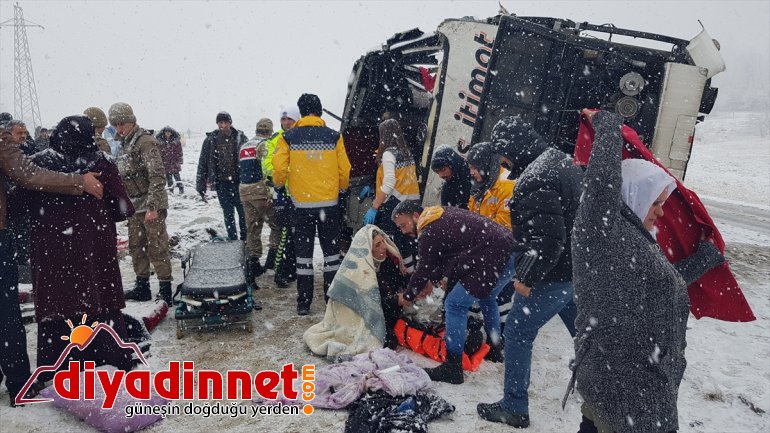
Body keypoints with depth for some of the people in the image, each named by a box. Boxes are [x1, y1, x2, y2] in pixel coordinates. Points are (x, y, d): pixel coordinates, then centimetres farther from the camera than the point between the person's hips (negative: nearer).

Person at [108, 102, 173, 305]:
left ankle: (165, 290, 1)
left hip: (151, 206, -9)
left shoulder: (146, 142, -14)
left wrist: (152, 206, -26)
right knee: (136, 248, 14)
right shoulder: (125, 143, 15)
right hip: (134, 206, 9)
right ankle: (142, 287, 25)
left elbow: (157, 177, -21)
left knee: (157, 248, -6)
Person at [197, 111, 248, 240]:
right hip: (222, 184, 1)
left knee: (243, 212, 5)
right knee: (228, 214, 8)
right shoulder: (210, 140, 1)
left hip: (239, 181, -1)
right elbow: (203, 163, 4)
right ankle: (233, 240, 19)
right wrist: (201, 185, 3)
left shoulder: (240, 137, -1)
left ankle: (245, 239, 20)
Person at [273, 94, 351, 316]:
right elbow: (344, 170, -1)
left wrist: (279, 185, 14)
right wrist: (342, 189, 19)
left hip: (302, 203, 0)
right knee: (331, 251, 12)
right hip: (329, 203, 1)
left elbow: (279, 168, -7)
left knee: (303, 253, 8)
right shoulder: (334, 136, -1)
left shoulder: (288, 137, -3)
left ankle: (304, 303, 12)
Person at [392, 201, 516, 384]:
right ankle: (494, 348, 45)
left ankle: (453, 369, -3)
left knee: (455, 305, -6)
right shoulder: (443, 214, 18)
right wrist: (433, 280, 22)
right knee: (486, 298, 31)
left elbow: (423, 270, -1)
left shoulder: (429, 234, -11)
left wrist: (407, 296, 15)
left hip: (495, 260, -10)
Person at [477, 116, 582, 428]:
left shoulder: (533, 180, -25)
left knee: (517, 332, 4)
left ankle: (514, 408, 13)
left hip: (555, 273, -9)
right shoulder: (564, 161, 6)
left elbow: (548, 238, -28)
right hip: (579, 265, 9)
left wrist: (527, 277, -18)